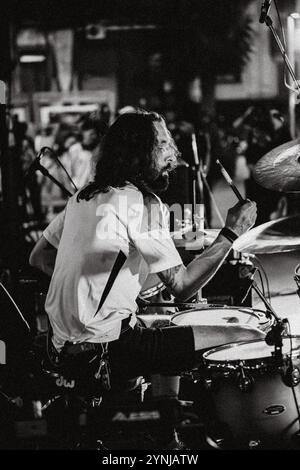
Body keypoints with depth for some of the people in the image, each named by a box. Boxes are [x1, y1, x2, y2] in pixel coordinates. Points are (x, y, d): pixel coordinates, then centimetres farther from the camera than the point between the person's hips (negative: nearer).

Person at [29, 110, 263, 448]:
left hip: (65, 344, 10)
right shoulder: (141, 202, -13)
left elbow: (39, 258, 18)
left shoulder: (83, 196, 13)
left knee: (167, 334, 33)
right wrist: (231, 232, -11)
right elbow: (182, 286, -16)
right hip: (106, 347, -9)